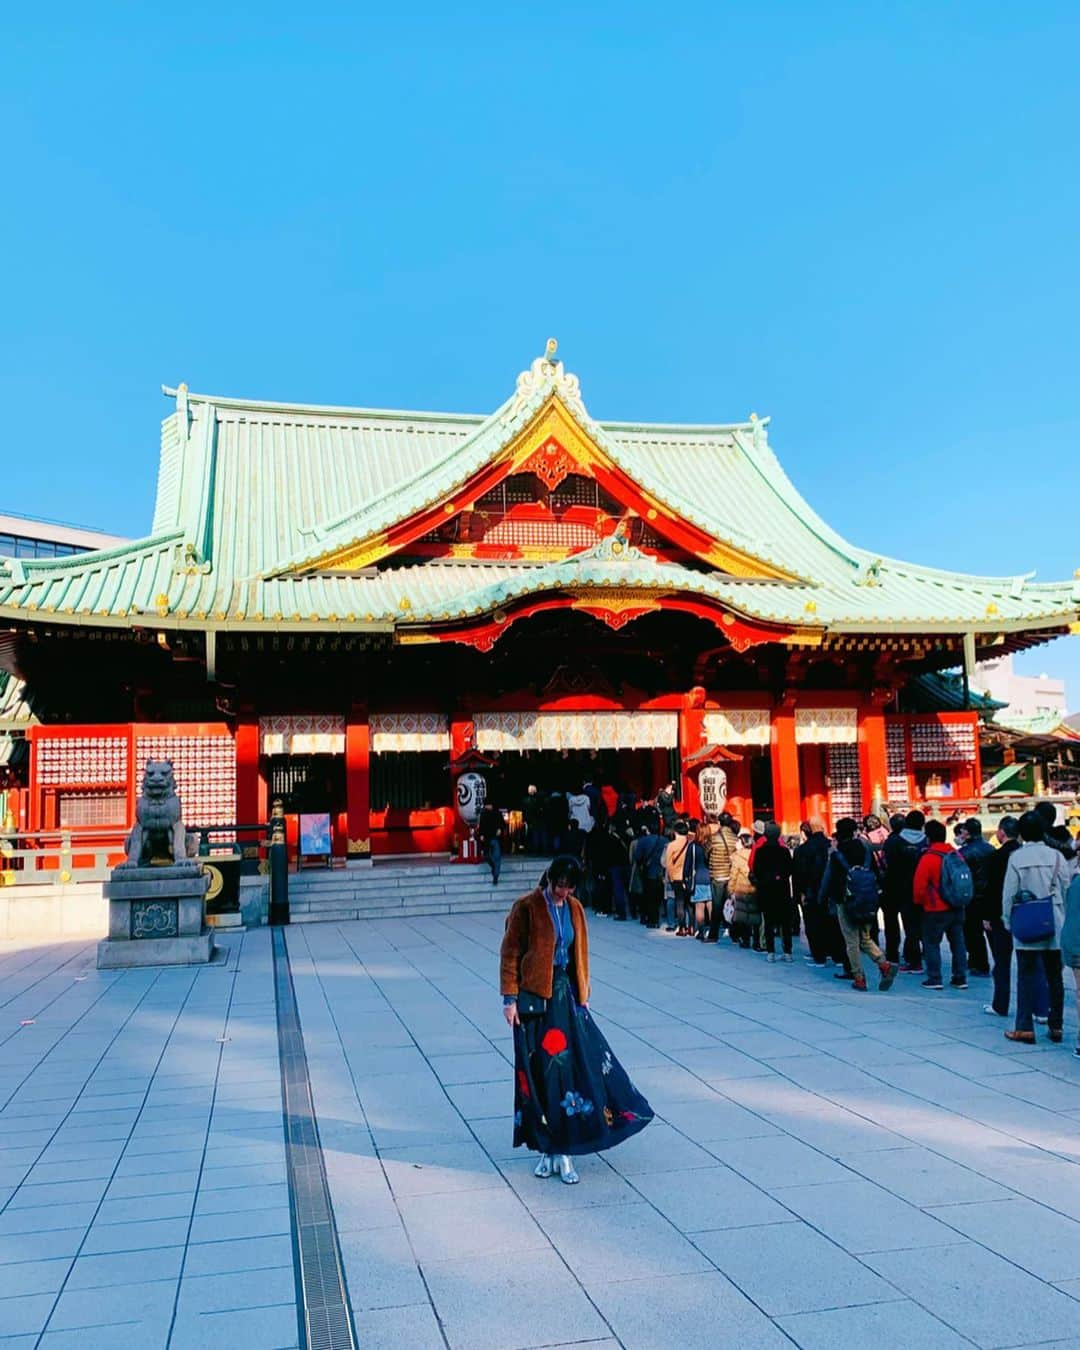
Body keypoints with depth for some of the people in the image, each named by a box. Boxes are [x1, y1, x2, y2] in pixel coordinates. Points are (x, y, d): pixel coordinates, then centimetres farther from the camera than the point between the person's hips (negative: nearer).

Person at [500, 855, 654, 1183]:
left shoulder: (575, 909, 7)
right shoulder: (526, 908, -9)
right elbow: (509, 954, -7)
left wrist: (583, 995, 13)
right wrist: (510, 999, -10)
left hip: (566, 995, 4)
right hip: (534, 997, -4)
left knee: (572, 1066, -2)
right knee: (539, 1072, 3)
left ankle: (564, 1149, 7)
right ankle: (548, 1149, 14)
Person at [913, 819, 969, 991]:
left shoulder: (928, 858, -16)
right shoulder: (956, 855, 2)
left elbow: (919, 885, -13)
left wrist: (919, 902, 5)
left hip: (936, 910, -6)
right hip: (957, 908, 6)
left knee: (932, 943, 4)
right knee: (958, 942, 13)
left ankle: (934, 979, 4)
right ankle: (960, 978, 18)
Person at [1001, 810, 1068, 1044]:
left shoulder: (1017, 857, -8)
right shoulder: (1057, 856, -3)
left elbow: (1009, 894, -6)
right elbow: (1067, 891, 2)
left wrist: (1008, 921, 6)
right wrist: (1064, 920, 14)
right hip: (1055, 926, 2)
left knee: (1026, 976, 3)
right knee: (1054, 976, 12)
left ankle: (1025, 1028, 2)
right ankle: (1056, 1026, 18)